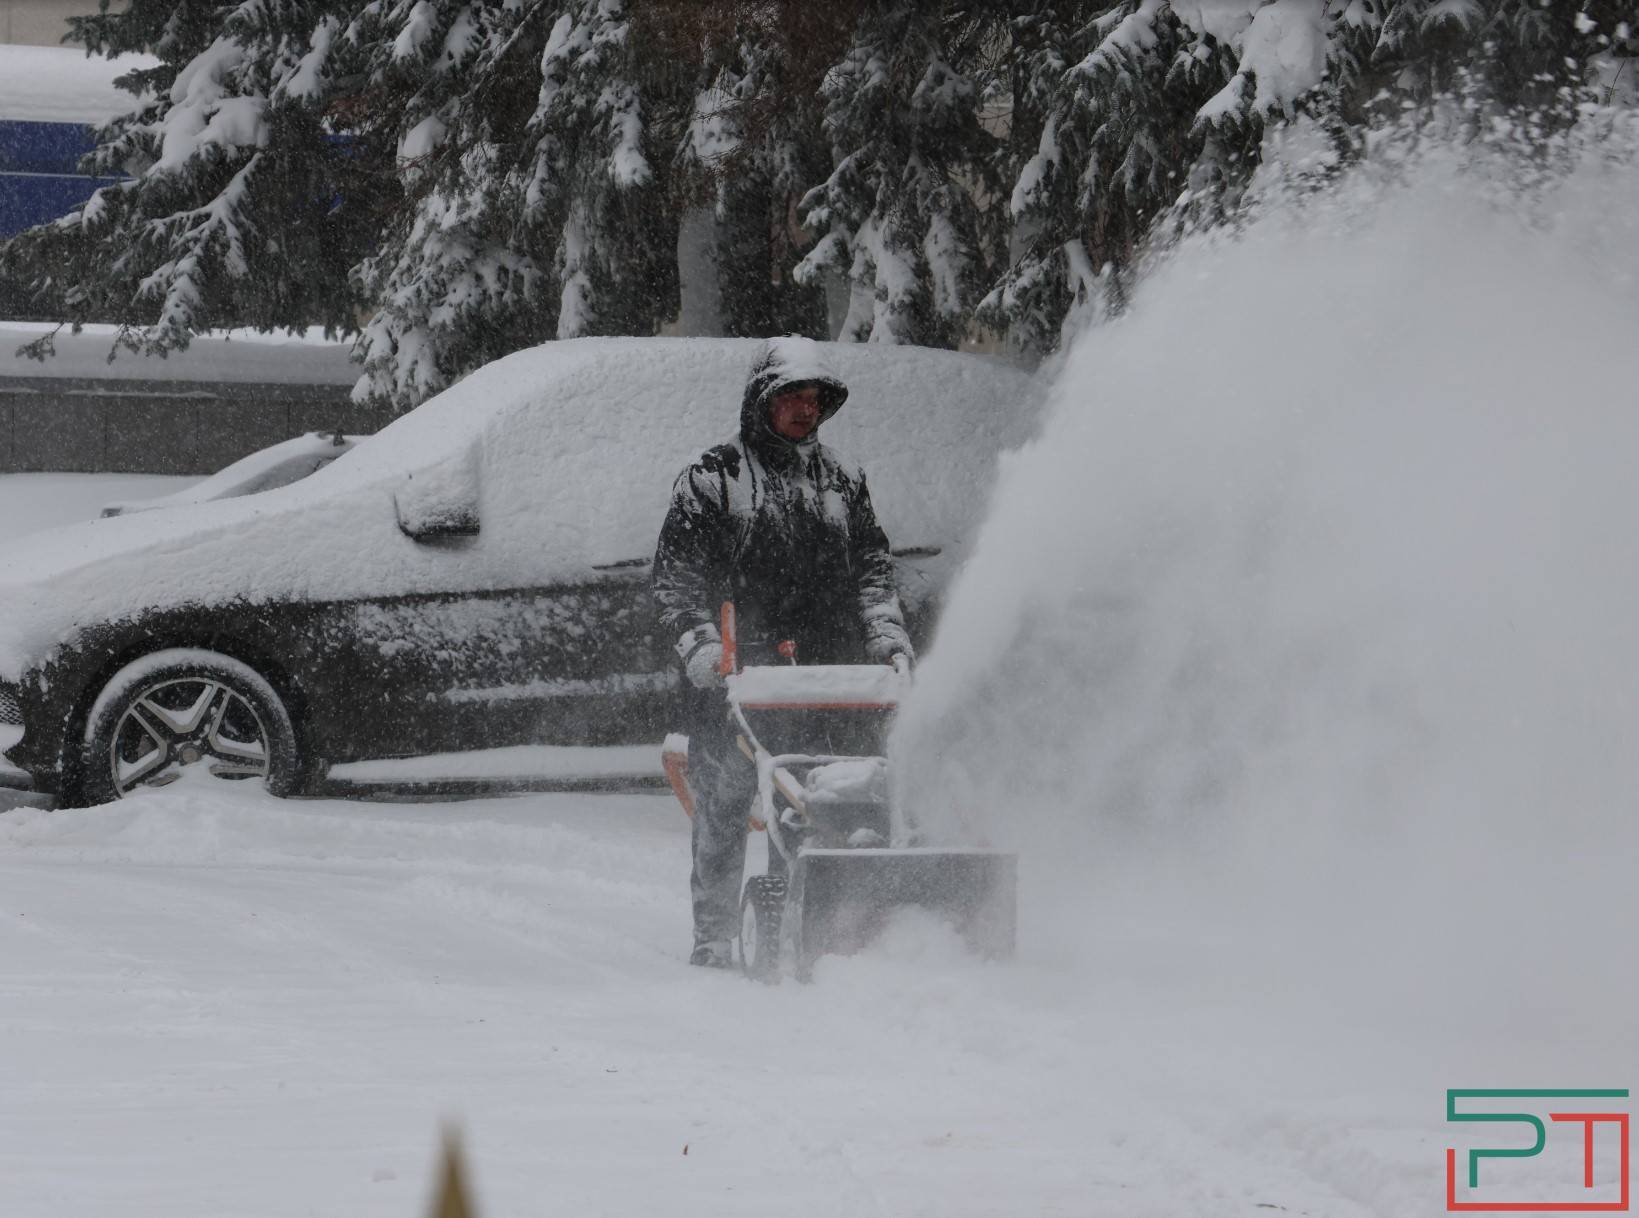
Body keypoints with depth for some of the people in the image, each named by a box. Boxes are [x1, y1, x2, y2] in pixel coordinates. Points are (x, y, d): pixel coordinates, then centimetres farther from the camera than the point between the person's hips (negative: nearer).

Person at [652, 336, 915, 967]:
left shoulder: (843, 482, 18)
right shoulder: (711, 478, 6)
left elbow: (871, 569, 18)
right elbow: (675, 576, 1)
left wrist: (888, 638, 1)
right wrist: (700, 643, -14)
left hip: (825, 675, 3)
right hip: (732, 677, -3)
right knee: (723, 804, -4)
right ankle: (714, 936, 1)